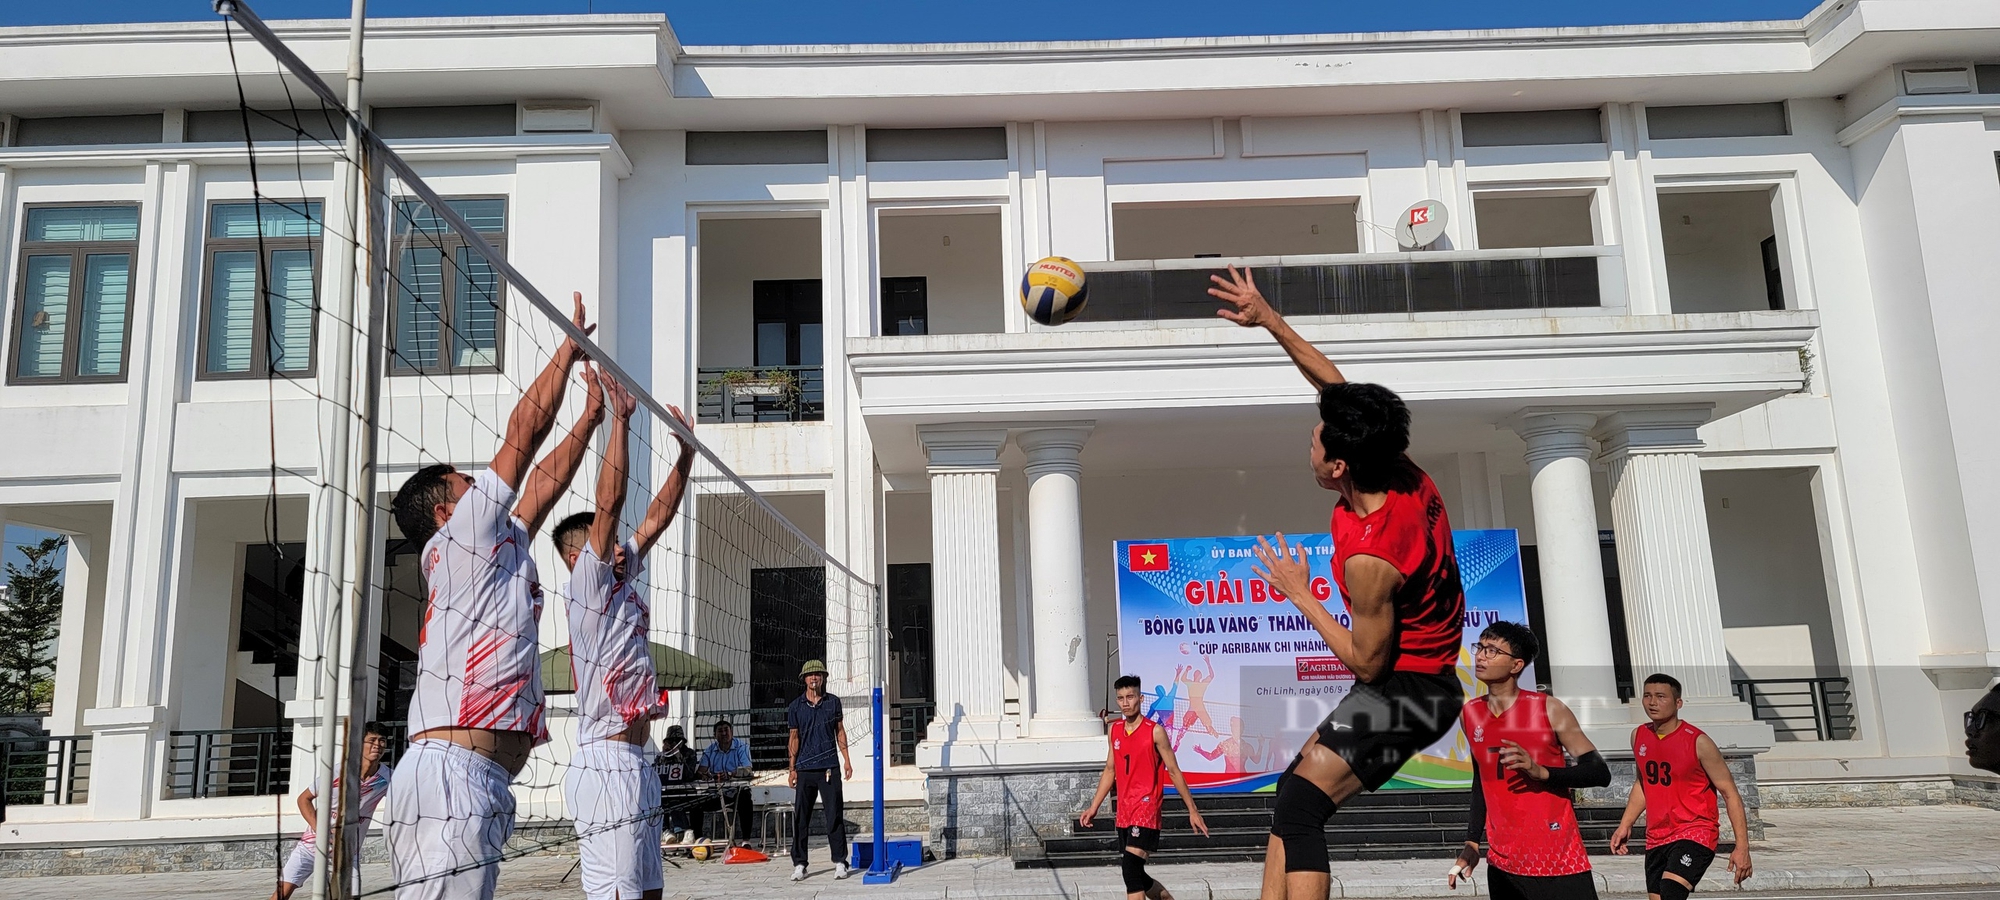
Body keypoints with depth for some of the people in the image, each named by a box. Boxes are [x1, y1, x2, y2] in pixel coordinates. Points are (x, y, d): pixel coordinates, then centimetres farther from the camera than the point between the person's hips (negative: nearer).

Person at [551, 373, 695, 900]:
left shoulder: (621, 584, 16)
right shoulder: (586, 587, -6)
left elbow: (656, 518, 18)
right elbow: (609, 502, -14)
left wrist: (686, 453, 14)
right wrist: (620, 417, -15)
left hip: (634, 766, 9)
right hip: (606, 764, -9)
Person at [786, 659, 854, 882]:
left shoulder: (833, 702, 7)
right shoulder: (795, 707, 6)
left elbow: (840, 732, 12)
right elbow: (794, 738, 8)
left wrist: (846, 759, 5)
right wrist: (792, 768, 2)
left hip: (829, 767, 0)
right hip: (804, 769, 0)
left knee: (835, 815, -1)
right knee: (800, 817, 2)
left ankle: (840, 862, 7)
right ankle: (799, 864, 11)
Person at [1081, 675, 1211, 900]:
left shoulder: (1155, 731, -8)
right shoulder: (1115, 730, 9)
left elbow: (1174, 771, -2)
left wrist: (1192, 810, 0)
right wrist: (1094, 807, 15)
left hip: (1146, 806, -7)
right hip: (1124, 810, 7)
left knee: (1130, 864, -21)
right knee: (1135, 874, 12)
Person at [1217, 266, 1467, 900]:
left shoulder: (1370, 558, -31)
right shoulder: (1404, 473, -6)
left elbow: (1366, 662, -19)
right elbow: (1337, 386, 6)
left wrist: (1299, 593, -11)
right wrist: (1268, 319, 5)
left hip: (1402, 690, -10)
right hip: (1426, 675, 10)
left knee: (1298, 806, -14)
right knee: (1293, 788, 11)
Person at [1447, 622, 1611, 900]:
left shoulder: (1548, 710, -8)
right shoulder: (1469, 714, 6)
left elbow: (1600, 773, -9)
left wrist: (1541, 771, -23)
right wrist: (1472, 842, 15)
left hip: (1558, 863, -4)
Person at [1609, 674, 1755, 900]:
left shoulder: (1698, 742, -13)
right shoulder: (1639, 736, 5)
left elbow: (1730, 794, -8)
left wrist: (1742, 846, -14)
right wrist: (1625, 825, 14)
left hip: (1694, 835, -6)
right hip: (1656, 838, 7)